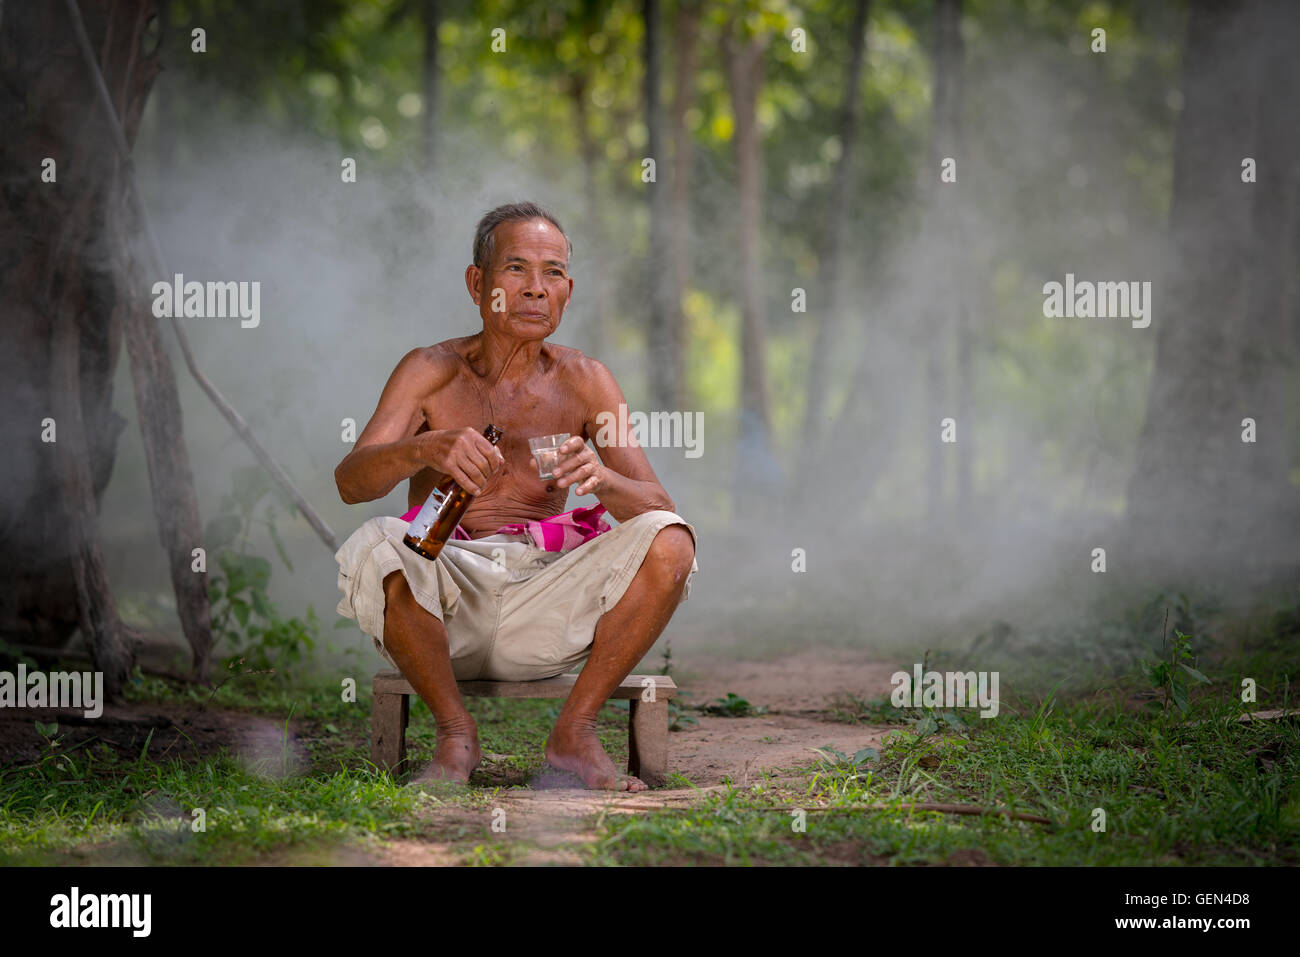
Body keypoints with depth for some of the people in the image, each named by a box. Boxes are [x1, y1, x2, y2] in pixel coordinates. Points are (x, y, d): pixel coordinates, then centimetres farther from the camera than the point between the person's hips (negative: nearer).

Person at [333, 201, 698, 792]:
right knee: (376, 546, -33)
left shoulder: (584, 382, 8)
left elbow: (655, 507, -1)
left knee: (668, 541, -21)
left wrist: (602, 479, -26)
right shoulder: (431, 372, 3)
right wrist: (426, 449, -34)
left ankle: (574, 732, -9)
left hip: (544, 600, 2)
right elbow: (350, 482, -12)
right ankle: (455, 732, -12)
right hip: (446, 588, -2)